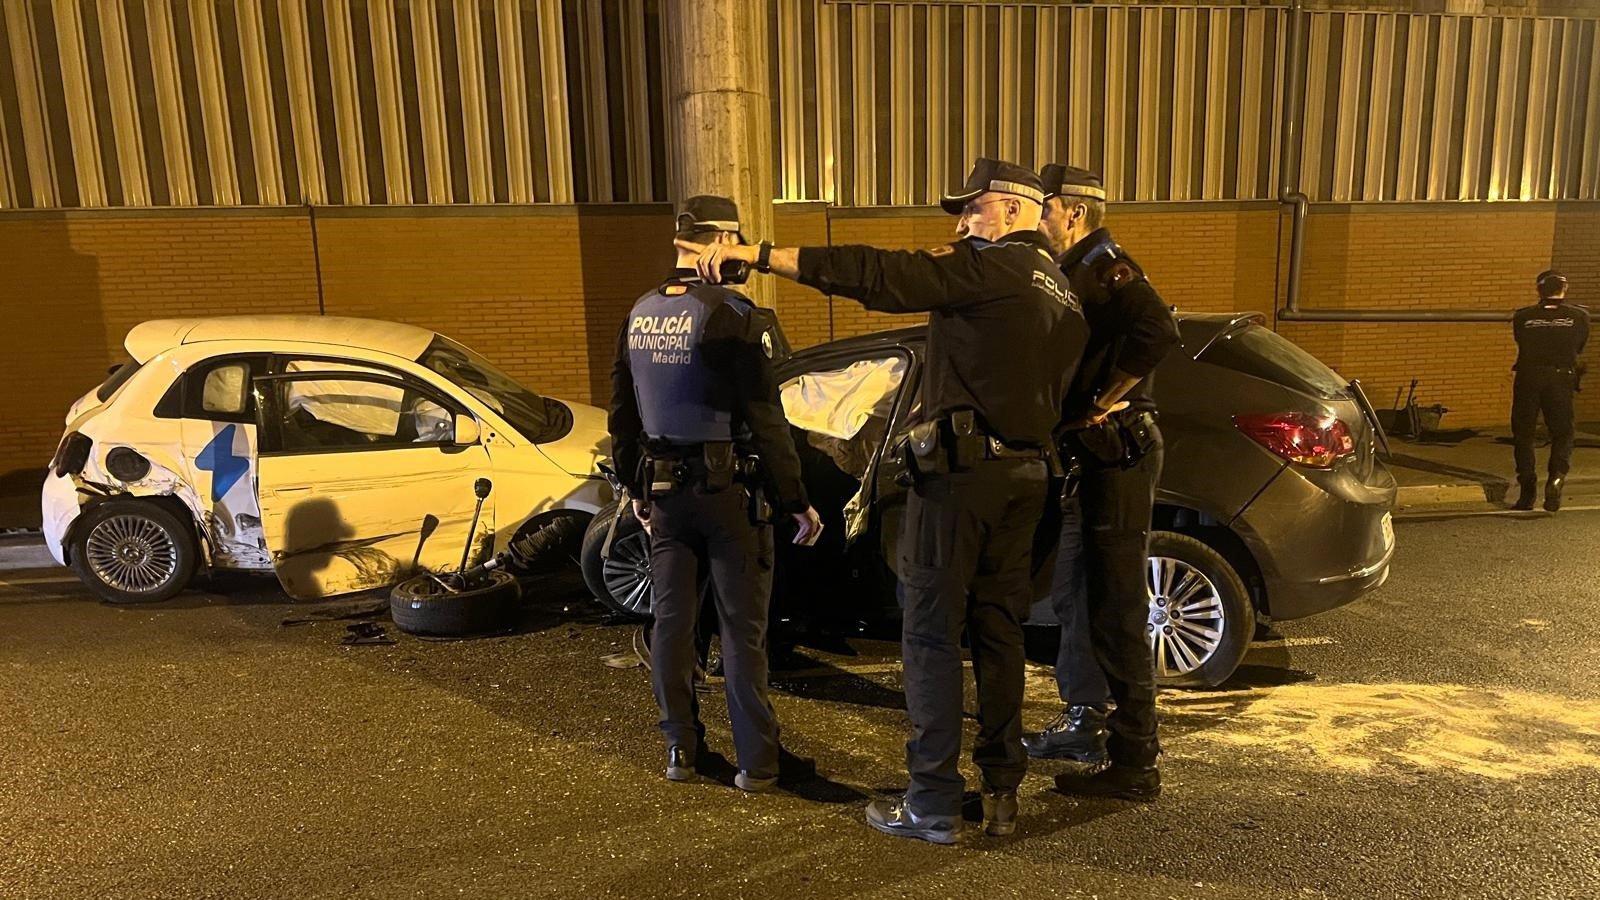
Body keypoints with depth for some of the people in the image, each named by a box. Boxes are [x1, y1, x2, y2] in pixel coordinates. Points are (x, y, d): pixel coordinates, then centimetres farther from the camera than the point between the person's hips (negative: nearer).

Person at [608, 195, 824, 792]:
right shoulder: (733, 316, -15)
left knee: (671, 620, 14)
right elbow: (766, 422, -16)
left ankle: (680, 748, 25)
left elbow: (621, 415, 12)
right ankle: (755, 760, 13)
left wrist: (636, 487, 23)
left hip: (663, 490, 6)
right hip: (728, 490, -5)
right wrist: (797, 502, -9)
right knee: (742, 628, 4)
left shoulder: (639, 315, 6)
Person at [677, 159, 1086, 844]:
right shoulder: (1062, 293, 18)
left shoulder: (991, 266, -10)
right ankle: (1002, 794, 21)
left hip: (961, 467, -9)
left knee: (932, 634, -1)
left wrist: (753, 254, -20)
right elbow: (1055, 392, 18)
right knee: (999, 632, 13)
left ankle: (934, 804, 6)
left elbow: (873, 275, -19)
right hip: (1026, 472, 9)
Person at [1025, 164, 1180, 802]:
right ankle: (1085, 723, 33)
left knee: (1117, 611, -4)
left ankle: (1134, 763, 6)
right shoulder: (1074, 271, 17)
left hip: (1116, 455, -10)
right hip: (1083, 459, 11)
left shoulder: (1105, 266, -14)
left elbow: (1157, 331, -32)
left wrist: (1107, 400, -22)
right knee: (1074, 595, 19)